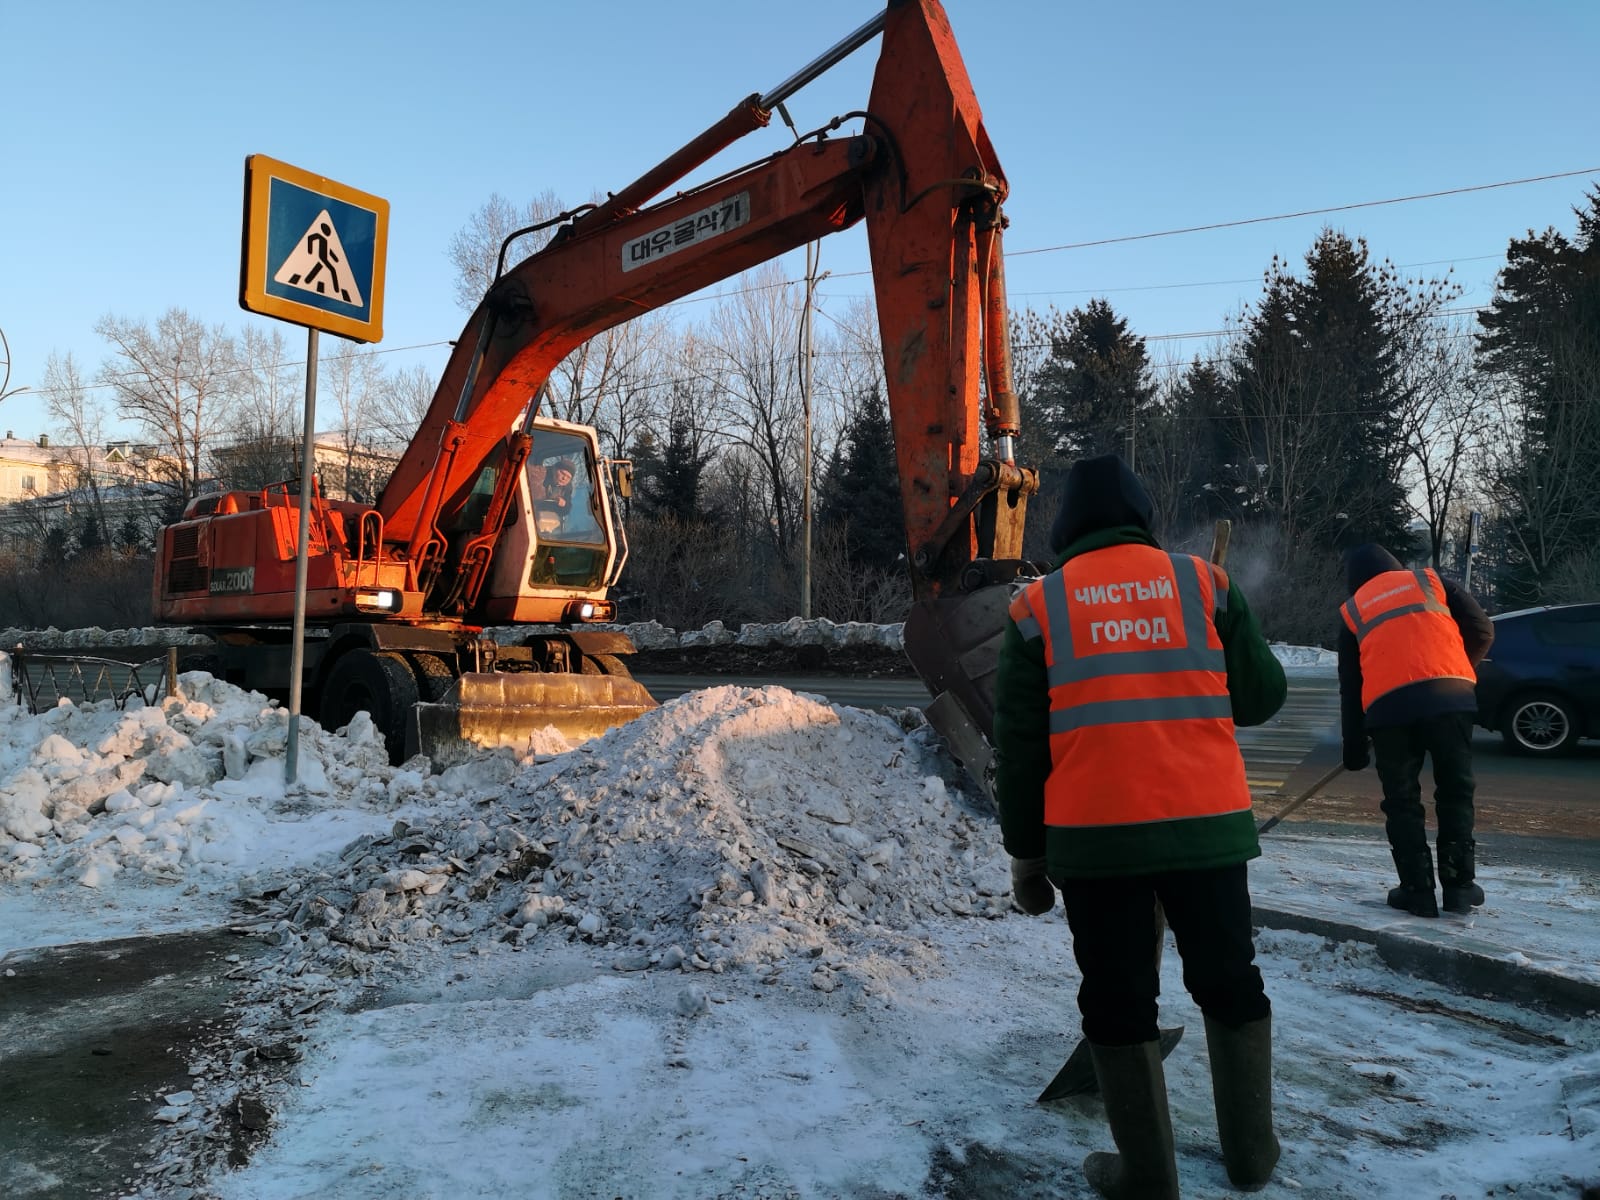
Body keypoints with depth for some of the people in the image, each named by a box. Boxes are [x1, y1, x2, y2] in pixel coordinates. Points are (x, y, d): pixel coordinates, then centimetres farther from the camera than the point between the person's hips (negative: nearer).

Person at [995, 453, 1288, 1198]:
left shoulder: (1038, 606, 2)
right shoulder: (1202, 582, 5)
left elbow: (1018, 746, 2)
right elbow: (1263, 697, 9)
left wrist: (1025, 852, 9)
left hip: (1093, 832, -1)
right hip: (1205, 822, 2)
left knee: (1117, 997, 12)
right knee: (1228, 981, 20)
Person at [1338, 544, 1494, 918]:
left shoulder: (1352, 611, 20)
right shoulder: (1431, 580, 20)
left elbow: (1349, 684, 19)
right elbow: (1481, 630, 11)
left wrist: (1354, 744, 23)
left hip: (1388, 706, 0)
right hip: (1450, 696, 0)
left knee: (1402, 801, 11)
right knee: (1455, 791, 14)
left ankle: (1418, 891, 12)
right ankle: (1459, 885, 16)